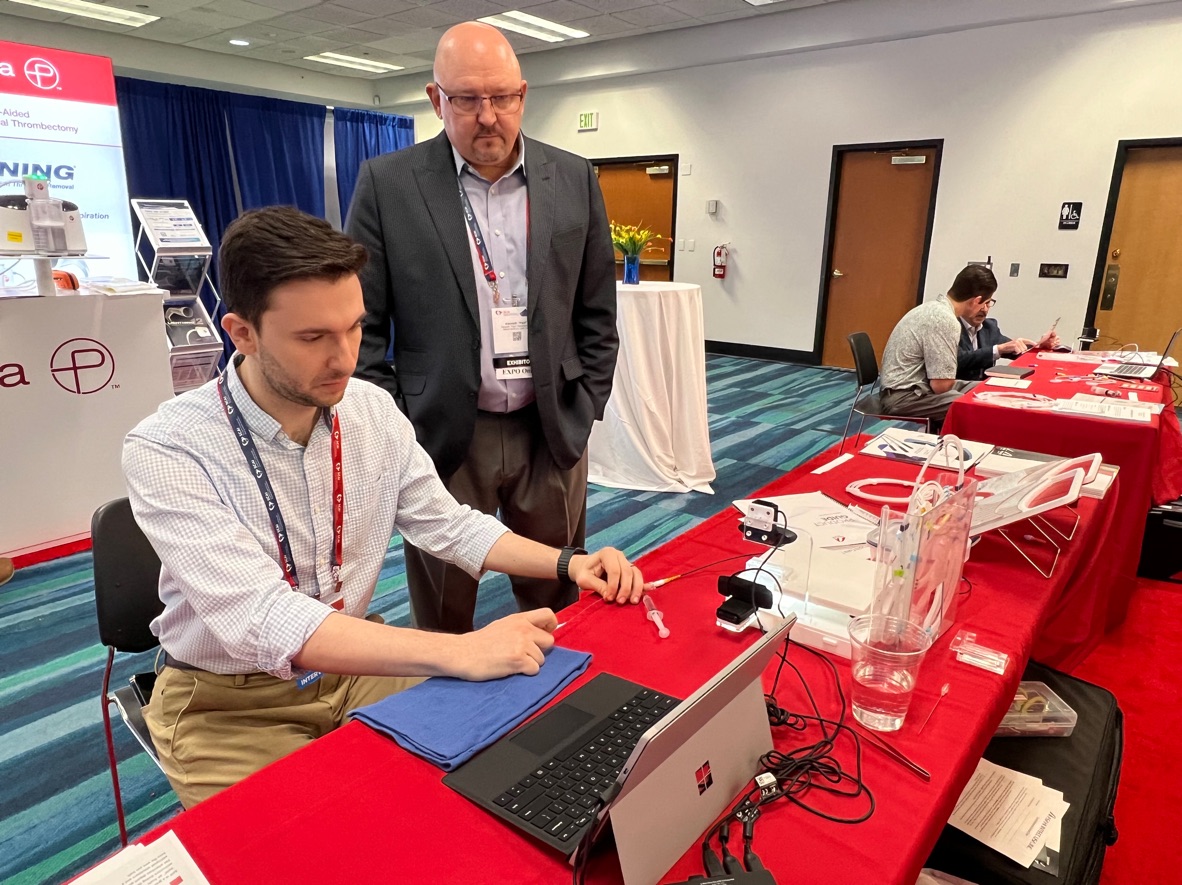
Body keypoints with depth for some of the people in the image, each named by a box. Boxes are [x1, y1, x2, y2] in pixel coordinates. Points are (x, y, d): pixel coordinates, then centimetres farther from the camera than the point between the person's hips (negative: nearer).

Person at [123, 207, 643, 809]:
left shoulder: (374, 410, -7)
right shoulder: (166, 450, -23)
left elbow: (447, 524, 3)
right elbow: (264, 622, -33)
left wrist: (567, 563, -11)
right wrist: (461, 652, -40)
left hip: (353, 666, 4)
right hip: (233, 703, -4)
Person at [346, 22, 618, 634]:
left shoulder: (574, 180, 4)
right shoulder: (388, 183, -3)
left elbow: (597, 313, 8)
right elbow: (362, 325, -1)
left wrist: (583, 413, 4)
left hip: (551, 431, 2)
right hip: (440, 434, -1)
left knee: (557, 605, 15)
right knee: (441, 616, 12)